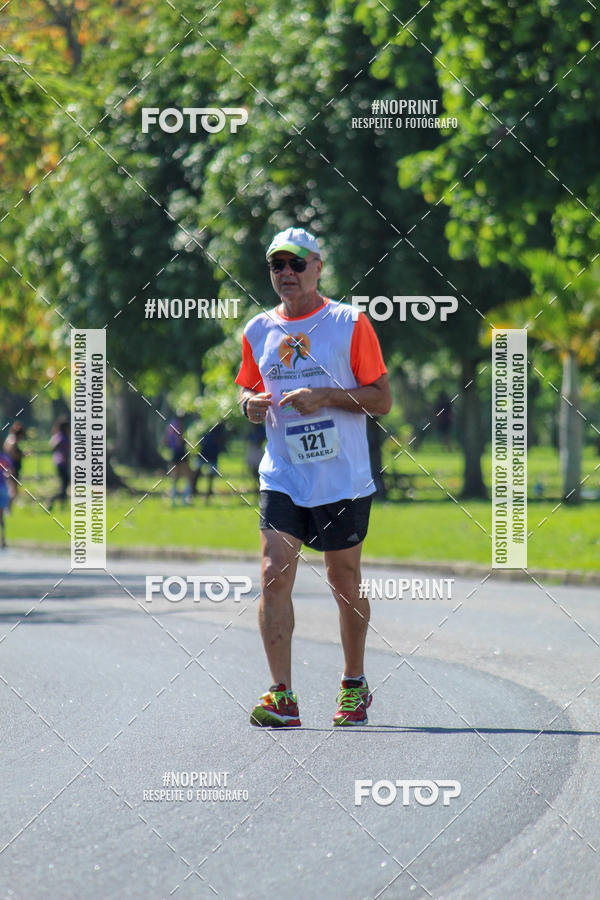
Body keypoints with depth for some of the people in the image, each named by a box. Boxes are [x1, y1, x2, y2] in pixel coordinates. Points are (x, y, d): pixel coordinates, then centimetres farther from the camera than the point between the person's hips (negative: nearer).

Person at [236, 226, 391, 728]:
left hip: (343, 480, -3)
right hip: (282, 479, 3)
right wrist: (251, 404, -2)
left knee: (345, 582, 8)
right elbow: (248, 391, 22)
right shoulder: (259, 331, 8)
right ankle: (283, 697, -13)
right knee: (275, 574, -12)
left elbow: (382, 399, -4)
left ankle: (355, 686, 27)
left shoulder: (350, 324, -4)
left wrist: (325, 396, -18)